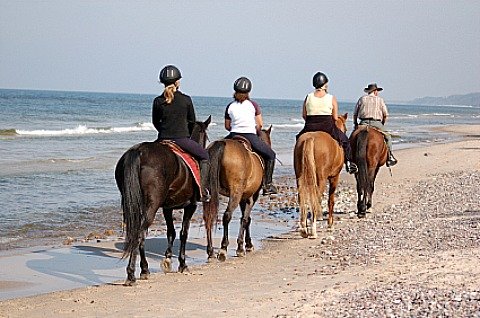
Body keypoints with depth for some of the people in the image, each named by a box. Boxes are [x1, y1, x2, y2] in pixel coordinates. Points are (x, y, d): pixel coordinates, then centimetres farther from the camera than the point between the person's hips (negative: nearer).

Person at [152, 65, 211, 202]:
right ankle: (203, 191, 6)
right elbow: (192, 122, 6)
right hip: (182, 139, -3)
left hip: (163, 139, 3)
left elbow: (155, 122, 11)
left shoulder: (158, 101, 0)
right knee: (204, 157, 17)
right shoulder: (186, 100, -4)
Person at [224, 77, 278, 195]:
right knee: (270, 155, 16)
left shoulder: (230, 107, 3)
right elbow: (260, 124, -2)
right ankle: (267, 184, 8)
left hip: (233, 136, 2)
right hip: (251, 137, -2)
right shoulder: (253, 105, -1)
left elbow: (227, 126, 8)